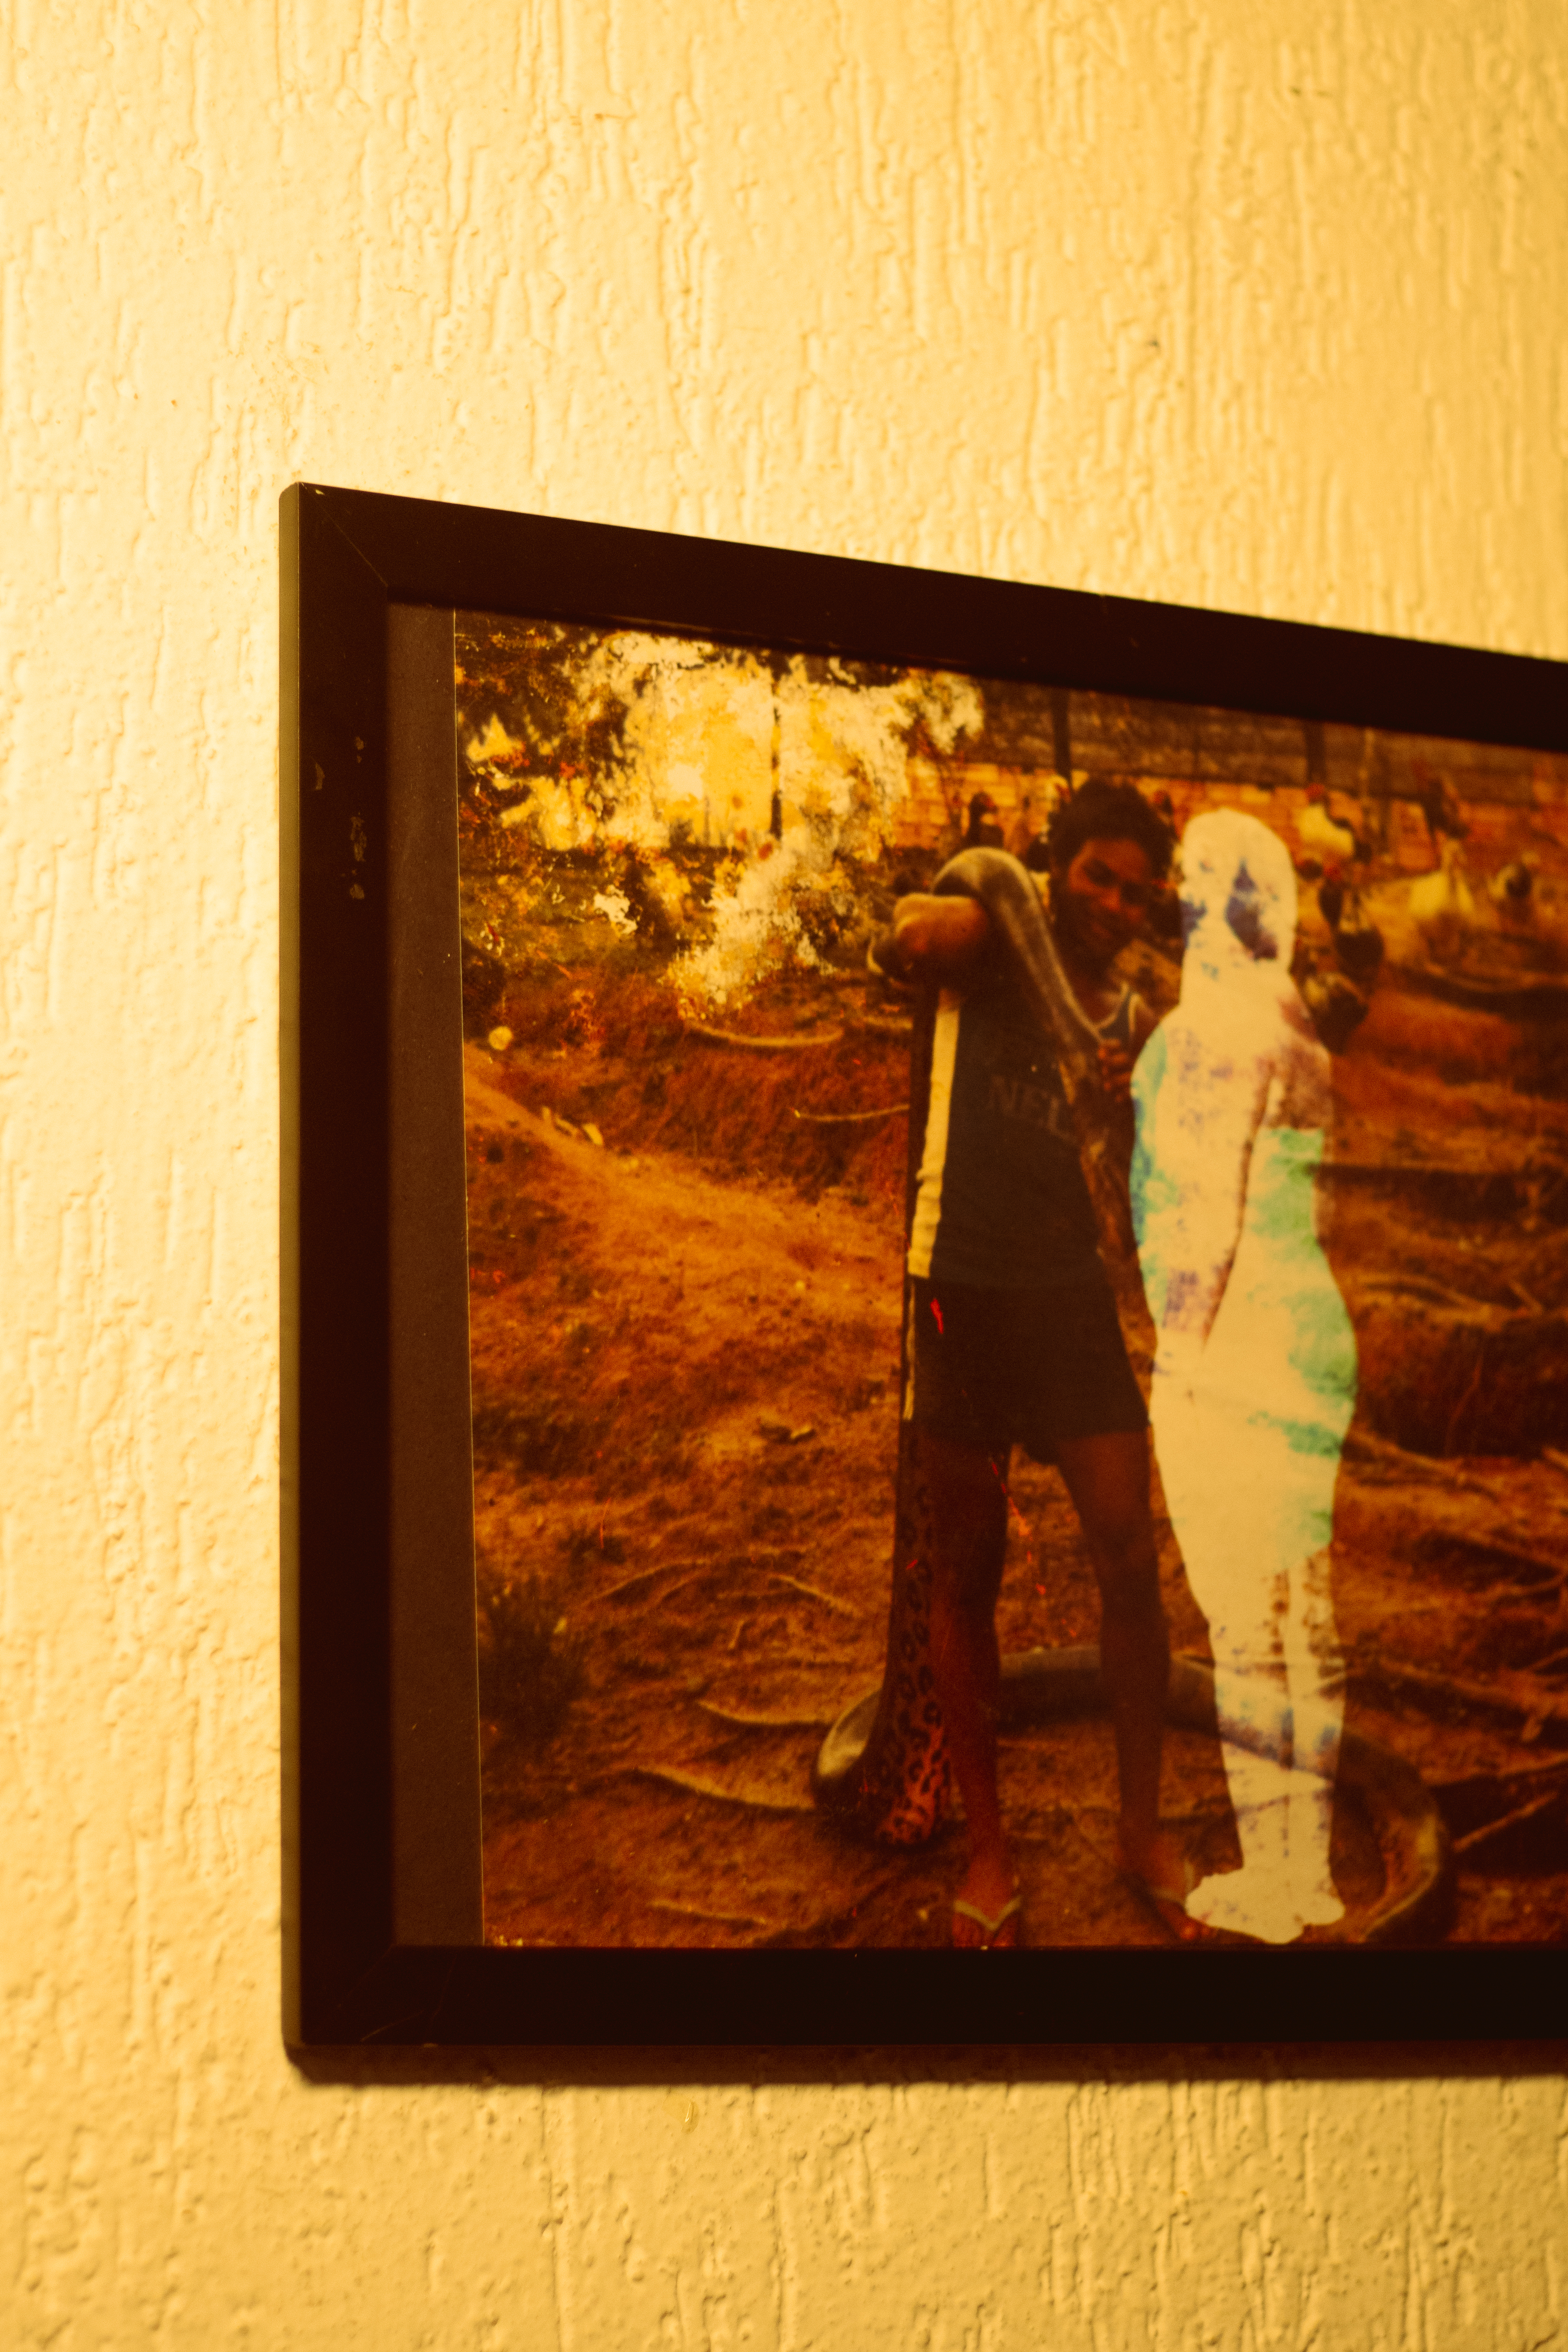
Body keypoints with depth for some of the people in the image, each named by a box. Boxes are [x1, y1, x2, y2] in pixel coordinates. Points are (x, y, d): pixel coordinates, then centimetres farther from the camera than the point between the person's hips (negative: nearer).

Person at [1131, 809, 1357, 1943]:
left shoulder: (1213, 1028, -14)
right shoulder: (1294, 1025, 13)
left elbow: (1208, 1211, -18)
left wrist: (1182, 1356, -14)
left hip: (1235, 1350, -9)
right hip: (1311, 1340, 9)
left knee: (1248, 1621, -3)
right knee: (1304, 1614, 12)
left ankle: (1267, 1883, 2)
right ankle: (1312, 1870, 19)